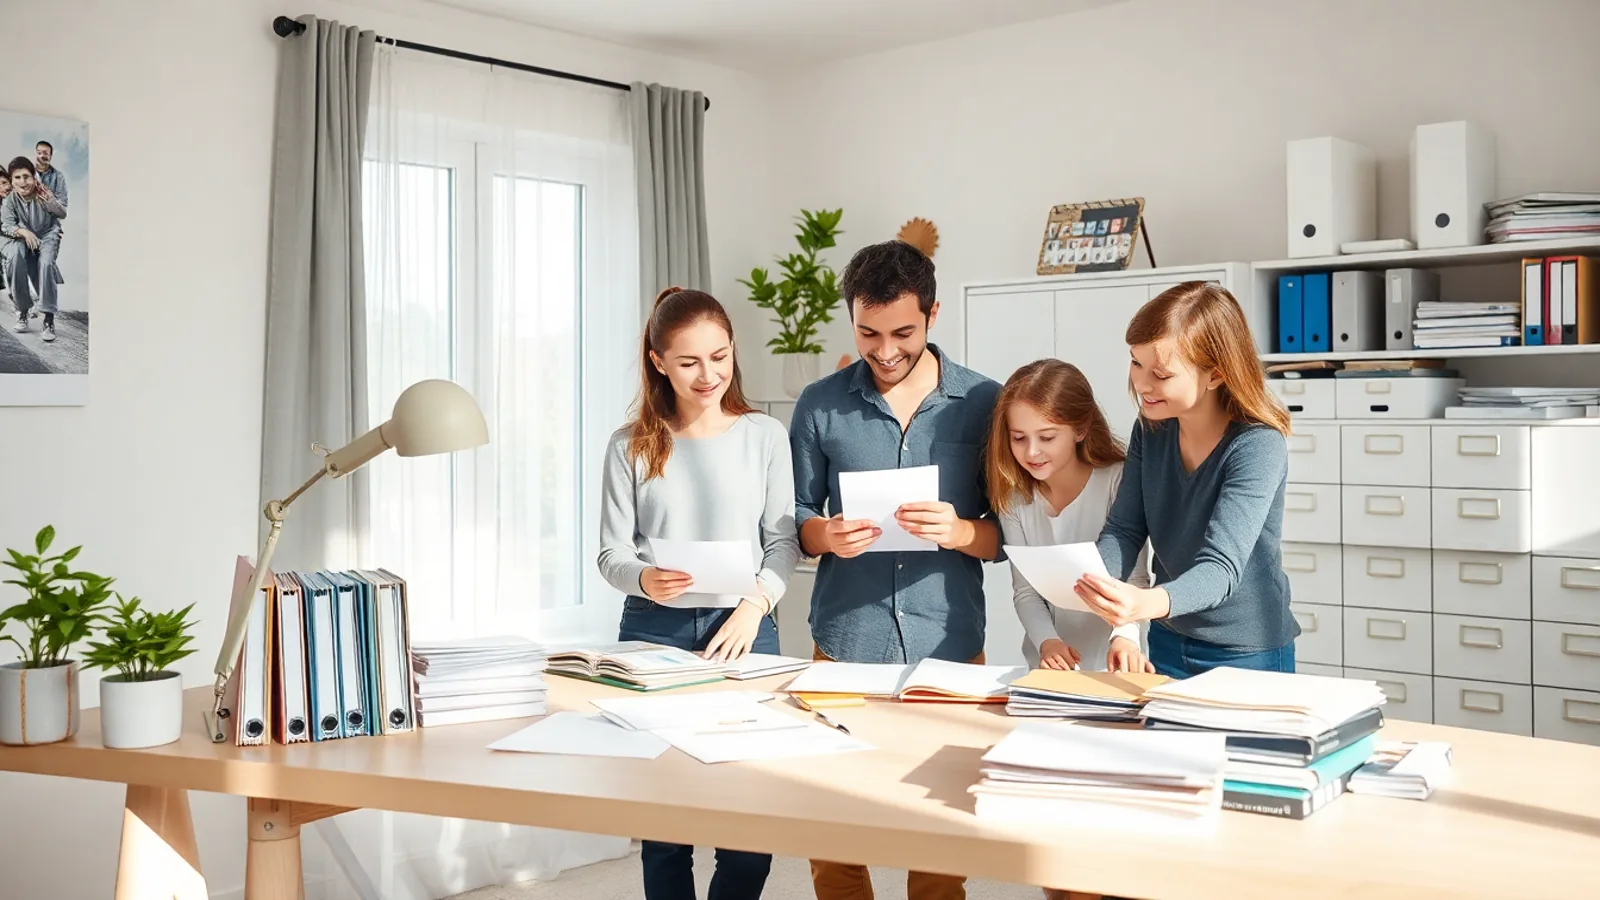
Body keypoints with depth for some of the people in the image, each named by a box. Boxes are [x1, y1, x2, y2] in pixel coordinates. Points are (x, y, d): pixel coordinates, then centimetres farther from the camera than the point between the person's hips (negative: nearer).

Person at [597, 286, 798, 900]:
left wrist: (754, 607, -14)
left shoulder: (764, 436, 2)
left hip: (743, 625, 0)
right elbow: (612, 554, 2)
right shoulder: (631, 447, 2)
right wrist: (644, 580, -20)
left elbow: (783, 540, 2)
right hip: (653, 630, 0)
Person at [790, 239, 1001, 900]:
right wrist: (825, 535, -15)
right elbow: (795, 520, 7)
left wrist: (960, 532, -18)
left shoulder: (985, 403, -1)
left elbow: (1009, 534, 2)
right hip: (843, 643, 1)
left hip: (949, 648, -1)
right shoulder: (820, 405, 2)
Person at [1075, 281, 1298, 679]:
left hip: (1247, 657, -5)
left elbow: (1221, 567, -31)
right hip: (1167, 643, 5)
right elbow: (1124, 529, -4)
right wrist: (1089, 577, -27)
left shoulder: (1257, 446, -23)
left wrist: (1149, 603, -50)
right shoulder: (1151, 429, -5)